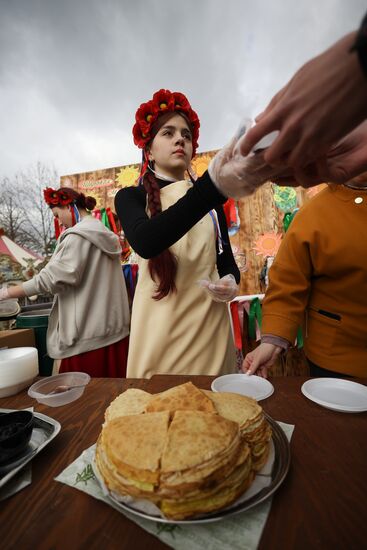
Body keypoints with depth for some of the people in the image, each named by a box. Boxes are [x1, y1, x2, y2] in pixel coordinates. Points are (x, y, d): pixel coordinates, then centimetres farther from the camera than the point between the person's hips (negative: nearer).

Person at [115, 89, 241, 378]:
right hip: (161, 327, -2)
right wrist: (216, 180, -35)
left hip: (210, 324, 3)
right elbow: (146, 243, -23)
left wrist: (231, 282, -8)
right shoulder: (131, 197, 0)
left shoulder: (211, 201, 9)